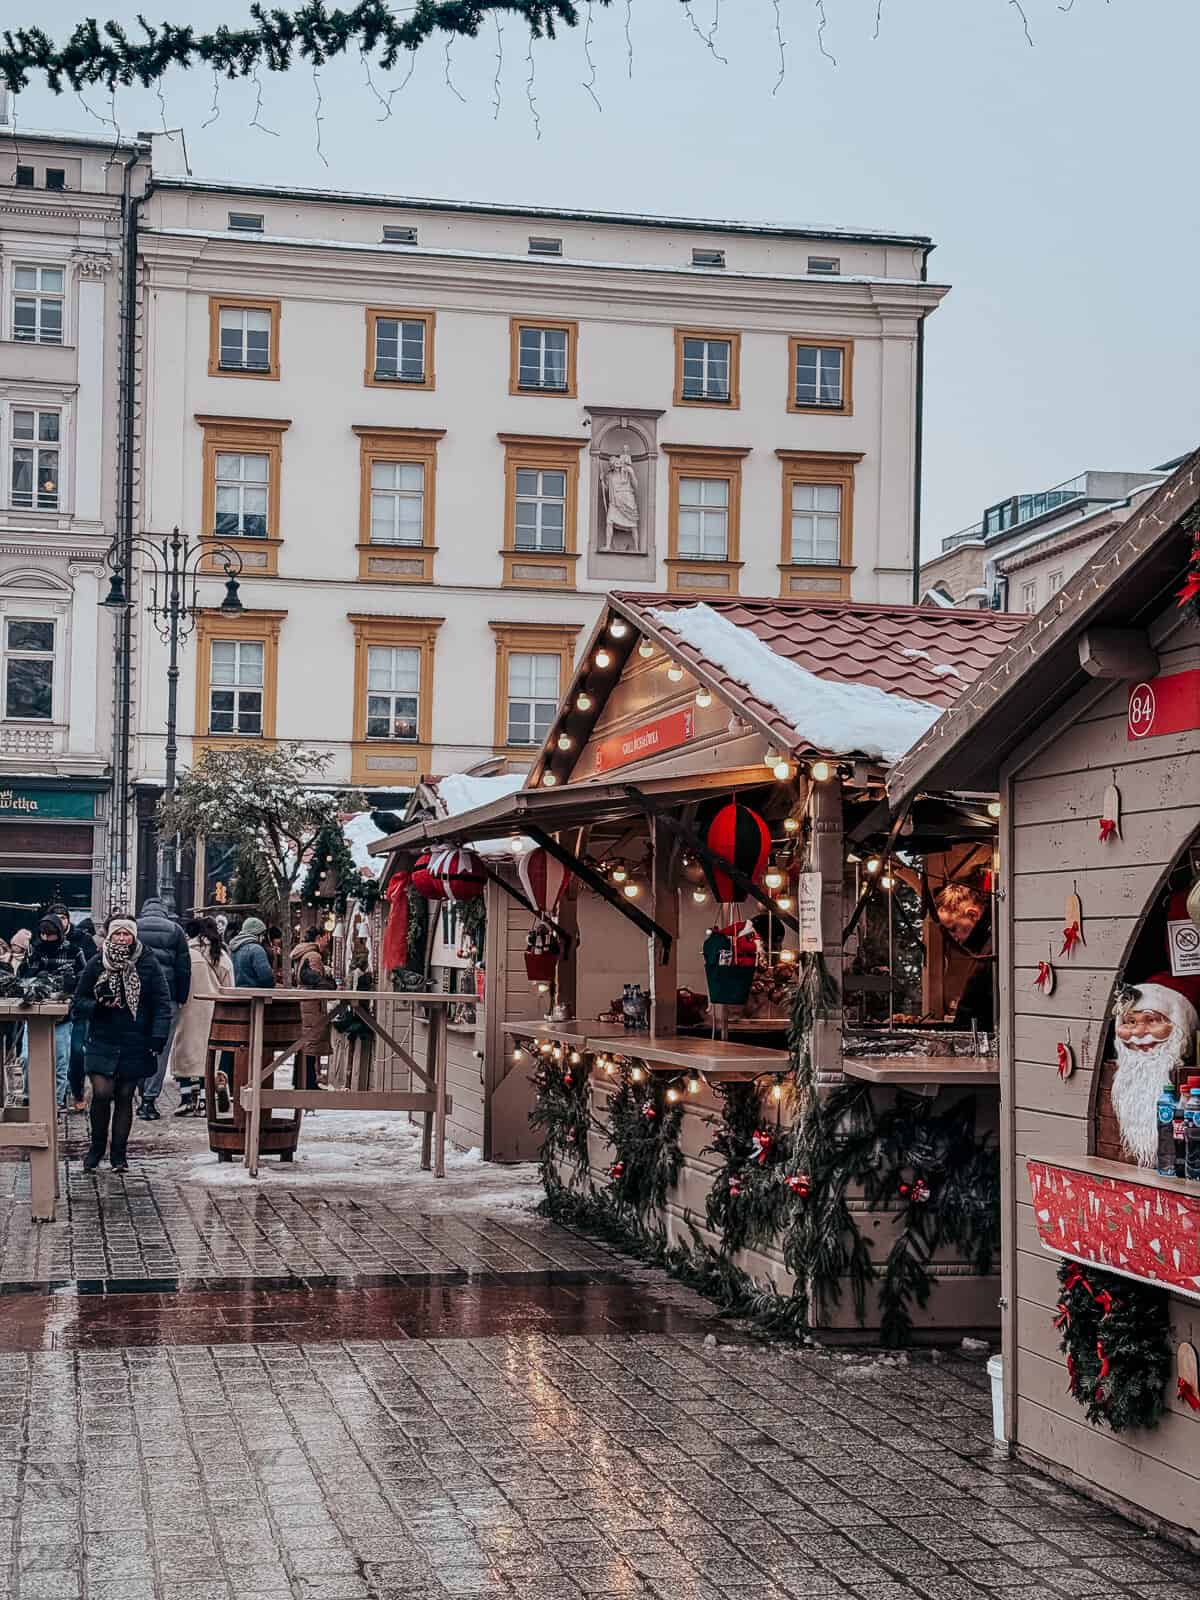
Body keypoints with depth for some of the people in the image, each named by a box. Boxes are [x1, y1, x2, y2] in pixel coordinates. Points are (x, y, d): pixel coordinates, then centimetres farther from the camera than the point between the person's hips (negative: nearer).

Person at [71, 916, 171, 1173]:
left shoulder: (148, 964, -2)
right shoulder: (96, 964, 1)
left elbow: (162, 1004, -1)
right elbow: (79, 1002, 6)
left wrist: (158, 1036, -10)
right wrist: (98, 1005, -14)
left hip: (135, 1045, 0)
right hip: (102, 1042, 0)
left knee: (124, 1098, 6)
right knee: (101, 1094, -12)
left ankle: (118, 1154, 18)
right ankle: (96, 1147, 10)